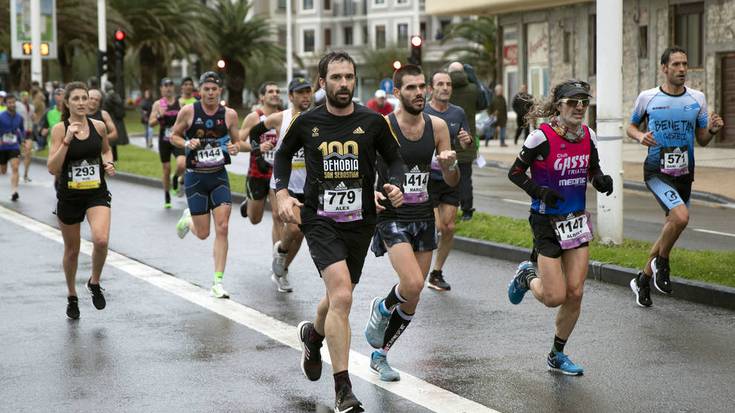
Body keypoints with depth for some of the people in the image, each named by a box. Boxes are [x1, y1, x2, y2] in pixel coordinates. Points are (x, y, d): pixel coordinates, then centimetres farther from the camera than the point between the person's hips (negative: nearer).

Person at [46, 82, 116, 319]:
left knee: (101, 240, -23)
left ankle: (94, 283, 5)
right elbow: (52, 168, -16)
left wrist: (109, 163, 1)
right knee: (72, 250, 13)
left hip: (97, 193, 1)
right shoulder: (60, 129, -9)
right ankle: (72, 297, 36)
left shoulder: (99, 126, 0)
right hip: (69, 195, -1)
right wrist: (67, 140, -24)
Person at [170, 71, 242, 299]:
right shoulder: (188, 111, -7)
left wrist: (235, 148, -14)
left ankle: (218, 282, -3)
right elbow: (174, 136, 5)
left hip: (219, 177, 1)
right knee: (203, 233, 2)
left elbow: (237, 141, 10)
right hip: (195, 177, -1)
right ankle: (188, 219, 40)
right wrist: (186, 144, -16)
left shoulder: (229, 114, -2)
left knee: (222, 228, -9)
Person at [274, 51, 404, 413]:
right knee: (342, 296, -21)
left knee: (338, 299, 18)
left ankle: (312, 335, 55)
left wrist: (395, 184, -11)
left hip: (360, 221, 3)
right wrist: (282, 194, 2)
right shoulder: (307, 122, -2)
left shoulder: (373, 122, -2)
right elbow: (283, 154, 15)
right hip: (320, 220, -3)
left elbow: (394, 158, 10)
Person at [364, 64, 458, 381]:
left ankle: (379, 354, 28)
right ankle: (382, 309, 9)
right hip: (392, 217, -5)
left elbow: (452, 182, 6)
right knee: (413, 285, -24)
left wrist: (451, 164, -16)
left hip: (424, 218, 5)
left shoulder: (437, 126, 2)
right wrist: (369, 193, -23)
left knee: (411, 301, 8)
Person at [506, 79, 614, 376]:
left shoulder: (588, 136, 1)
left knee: (575, 294, 2)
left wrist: (602, 181, -7)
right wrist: (539, 192, -22)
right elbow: (515, 172, -7)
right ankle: (527, 277, 27)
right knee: (555, 297, -8)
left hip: (577, 221, 5)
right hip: (546, 222, -5)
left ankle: (557, 355, 20)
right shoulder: (542, 137, -16)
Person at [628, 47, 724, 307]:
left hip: (684, 175, 5)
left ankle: (643, 280, 31)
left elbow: (702, 140, 10)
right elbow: (631, 126, 12)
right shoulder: (647, 98, -2)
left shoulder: (697, 99, 5)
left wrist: (712, 130, -12)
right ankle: (661, 262, -2)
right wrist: (640, 136, -10)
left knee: (672, 228, 11)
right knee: (681, 216, -28)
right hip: (656, 171, -5)